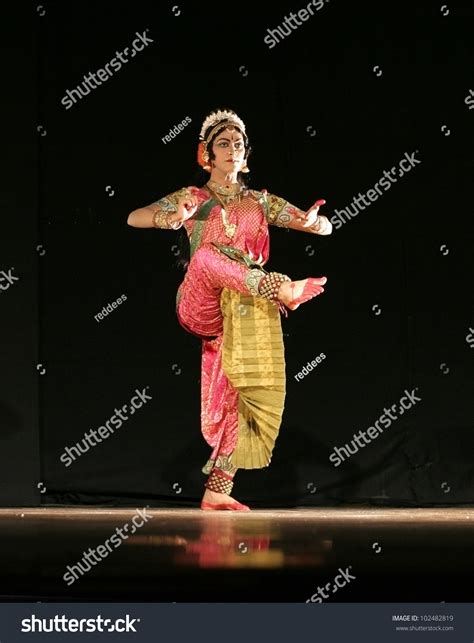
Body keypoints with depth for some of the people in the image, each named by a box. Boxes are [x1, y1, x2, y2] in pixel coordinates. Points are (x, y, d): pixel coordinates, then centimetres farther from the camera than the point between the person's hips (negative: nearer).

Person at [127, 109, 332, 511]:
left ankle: (218, 491, -4)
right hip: (205, 308, -3)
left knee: (259, 394, -8)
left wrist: (314, 222, -14)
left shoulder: (261, 201, 16)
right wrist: (173, 219, -25)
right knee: (207, 255, -34)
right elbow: (134, 218, -3)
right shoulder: (194, 198, 9)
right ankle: (283, 289, -38)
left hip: (251, 310, 3)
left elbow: (325, 226, 12)